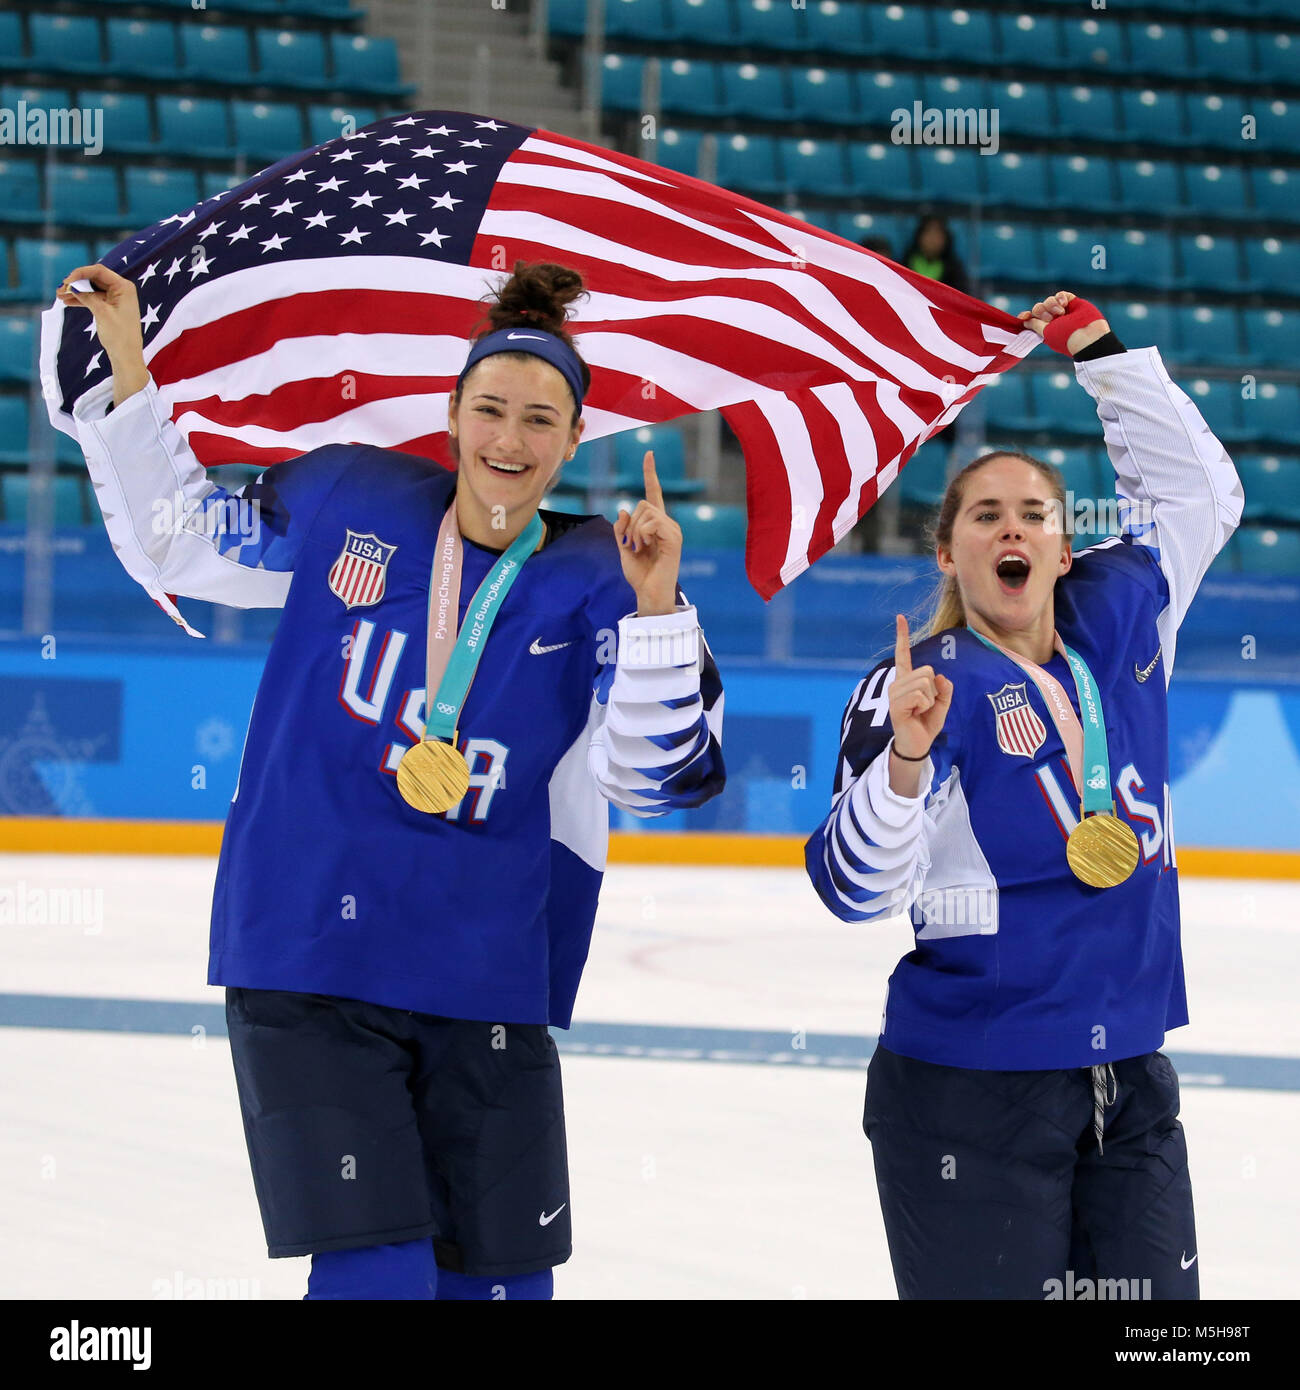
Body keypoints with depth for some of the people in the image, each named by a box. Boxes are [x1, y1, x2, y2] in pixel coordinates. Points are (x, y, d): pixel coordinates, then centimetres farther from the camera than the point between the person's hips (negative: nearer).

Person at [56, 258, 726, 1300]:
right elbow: (175, 542, 17)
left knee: (501, 1280, 5)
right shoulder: (347, 502, 4)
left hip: (486, 988, 1)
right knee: (377, 1273, -13)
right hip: (307, 962, -1)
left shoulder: (593, 584, 1)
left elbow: (659, 774, -11)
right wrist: (129, 370, 10)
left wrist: (655, 606, -24)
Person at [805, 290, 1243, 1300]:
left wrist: (1102, 353, 15)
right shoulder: (928, 685, -8)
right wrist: (903, 763, -34)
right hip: (971, 1099, -5)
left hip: (1131, 1090, 5)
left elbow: (1200, 489, 21)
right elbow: (856, 887, -18)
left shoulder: (1116, 630, 7)